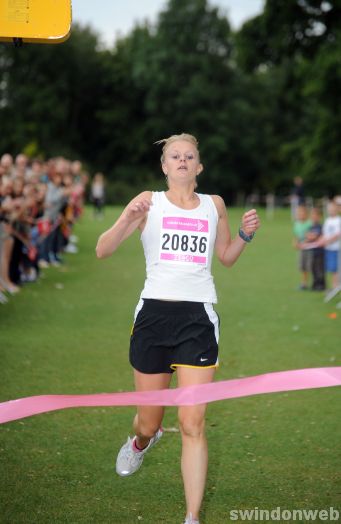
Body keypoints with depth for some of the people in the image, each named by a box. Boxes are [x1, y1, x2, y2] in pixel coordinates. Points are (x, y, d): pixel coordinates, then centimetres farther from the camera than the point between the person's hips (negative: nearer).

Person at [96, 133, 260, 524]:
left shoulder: (214, 205, 12)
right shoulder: (149, 201, 4)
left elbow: (227, 257, 26)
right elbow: (102, 250, -3)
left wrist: (245, 234, 6)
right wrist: (128, 219, -20)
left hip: (198, 317, 1)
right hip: (154, 313, 0)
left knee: (192, 424, -9)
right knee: (149, 421, 10)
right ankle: (142, 441, 49)